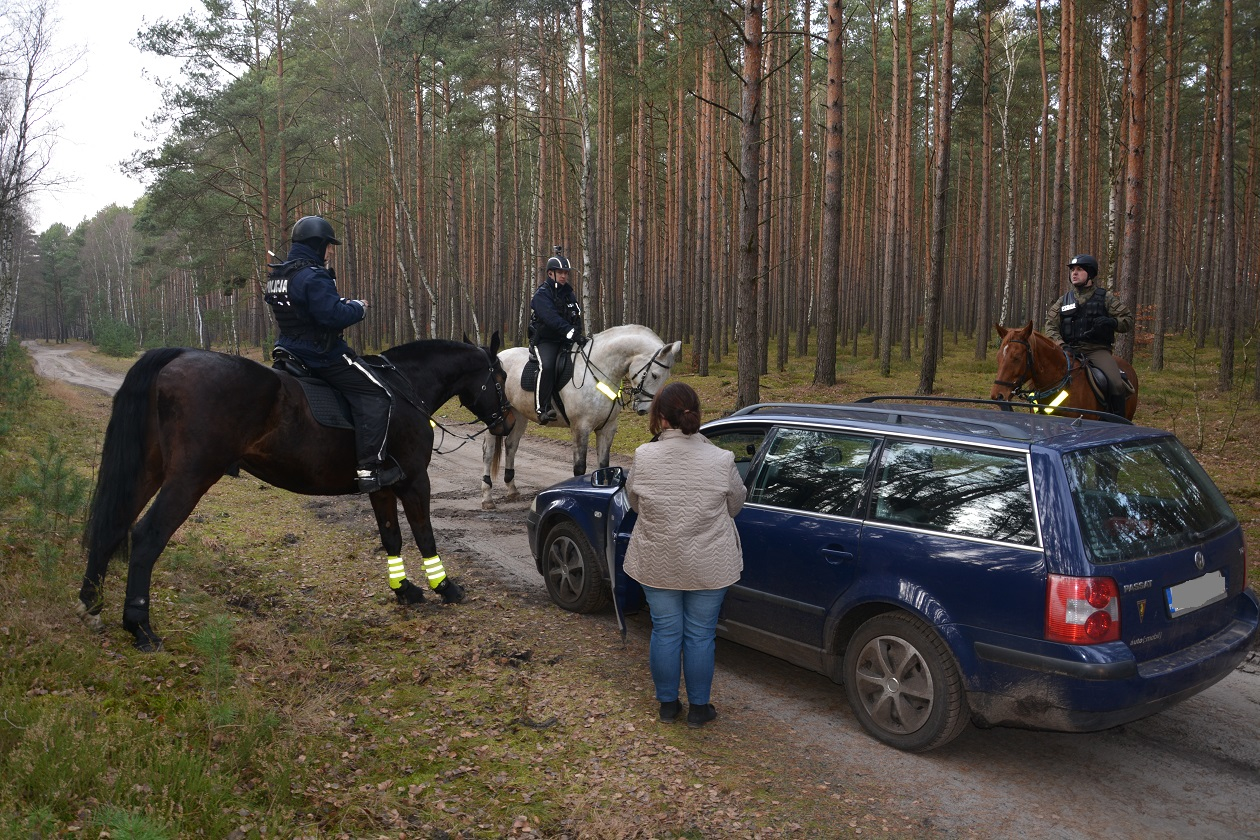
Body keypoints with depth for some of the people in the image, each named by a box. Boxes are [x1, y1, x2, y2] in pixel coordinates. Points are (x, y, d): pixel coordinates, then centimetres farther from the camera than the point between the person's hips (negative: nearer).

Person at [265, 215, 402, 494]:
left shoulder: (277, 275, 13)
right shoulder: (314, 277, -19)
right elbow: (334, 315, -28)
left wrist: (343, 303, 14)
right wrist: (358, 308, -9)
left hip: (291, 350, 10)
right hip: (322, 354, -10)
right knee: (377, 396, -10)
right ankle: (369, 468, -17)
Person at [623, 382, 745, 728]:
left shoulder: (644, 457, -13)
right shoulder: (720, 460, -14)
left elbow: (634, 502, 3)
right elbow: (736, 504, 2)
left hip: (657, 563, 1)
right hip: (709, 566, -1)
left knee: (665, 632, 15)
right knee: (700, 635, 12)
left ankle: (668, 705, 28)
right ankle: (698, 708, 25)